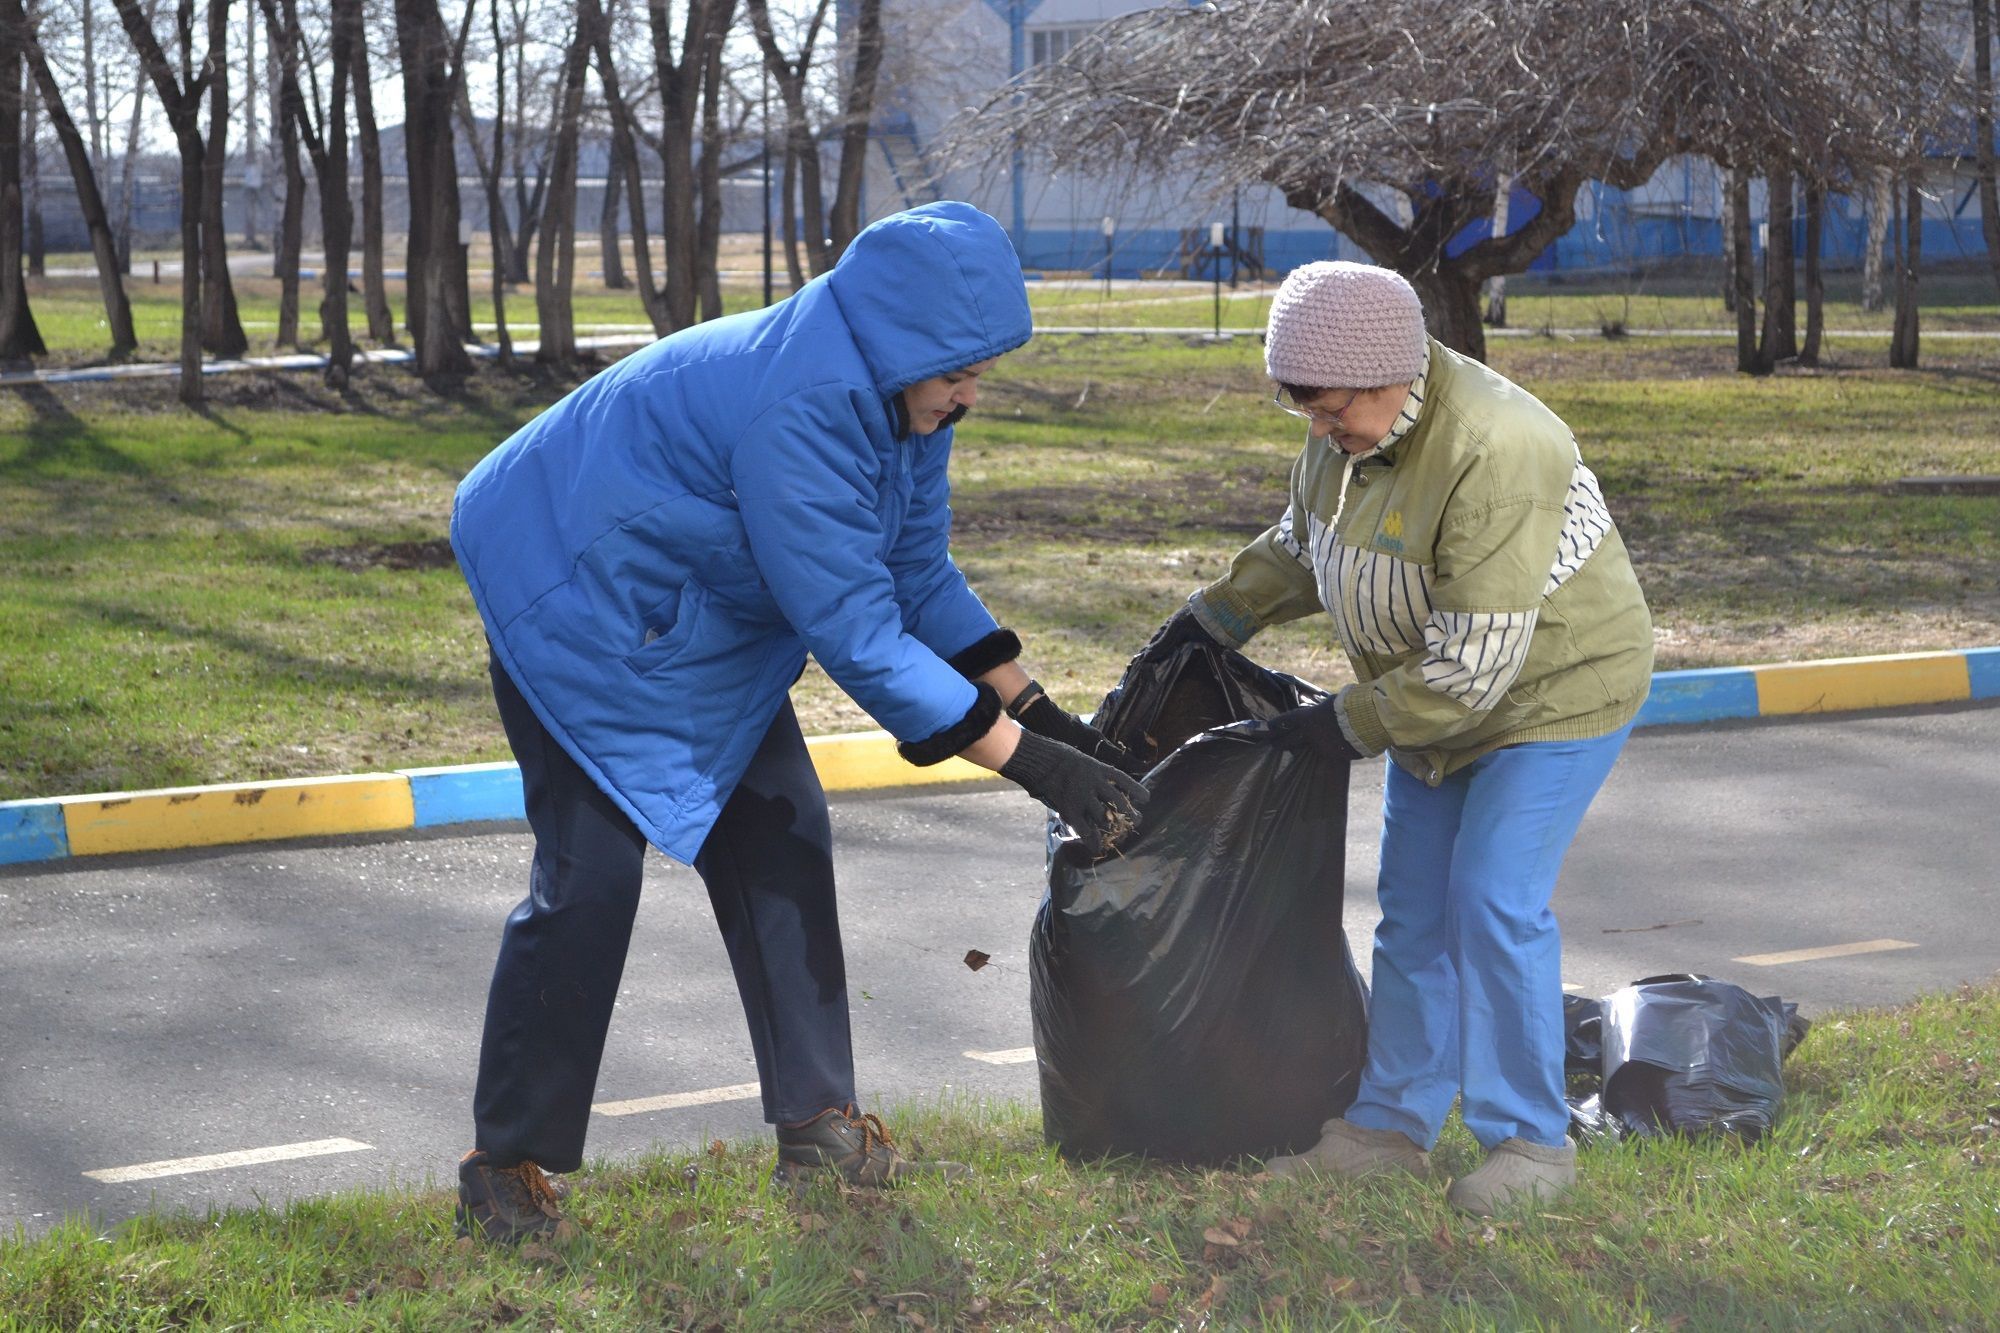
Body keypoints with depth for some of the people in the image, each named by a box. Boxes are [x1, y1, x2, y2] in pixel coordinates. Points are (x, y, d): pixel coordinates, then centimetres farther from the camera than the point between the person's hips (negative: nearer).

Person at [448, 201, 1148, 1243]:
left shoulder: (894, 390, -6)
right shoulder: (800, 410, -35)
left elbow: (920, 576, 5)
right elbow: (855, 636, -33)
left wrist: (1041, 712, -4)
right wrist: (1029, 764, -30)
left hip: (701, 621, 9)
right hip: (578, 601, -9)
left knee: (779, 843, 4)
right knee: (591, 872, -14)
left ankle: (820, 1129, 11)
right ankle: (503, 1171, -3)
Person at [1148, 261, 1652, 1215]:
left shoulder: (1493, 456, -35)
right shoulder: (1350, 420, -7)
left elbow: (1475, 667, -32)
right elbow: (1303, 543, 15)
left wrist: (1350, 725, -22)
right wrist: (1217, 616, 7)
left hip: (1550, 693, -8)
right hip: (1431, 693, 8)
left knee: (1494, 906, -13)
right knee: (1413, 910, 9)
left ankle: (1530, 1140, 0)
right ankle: (1390, 1127, 19)